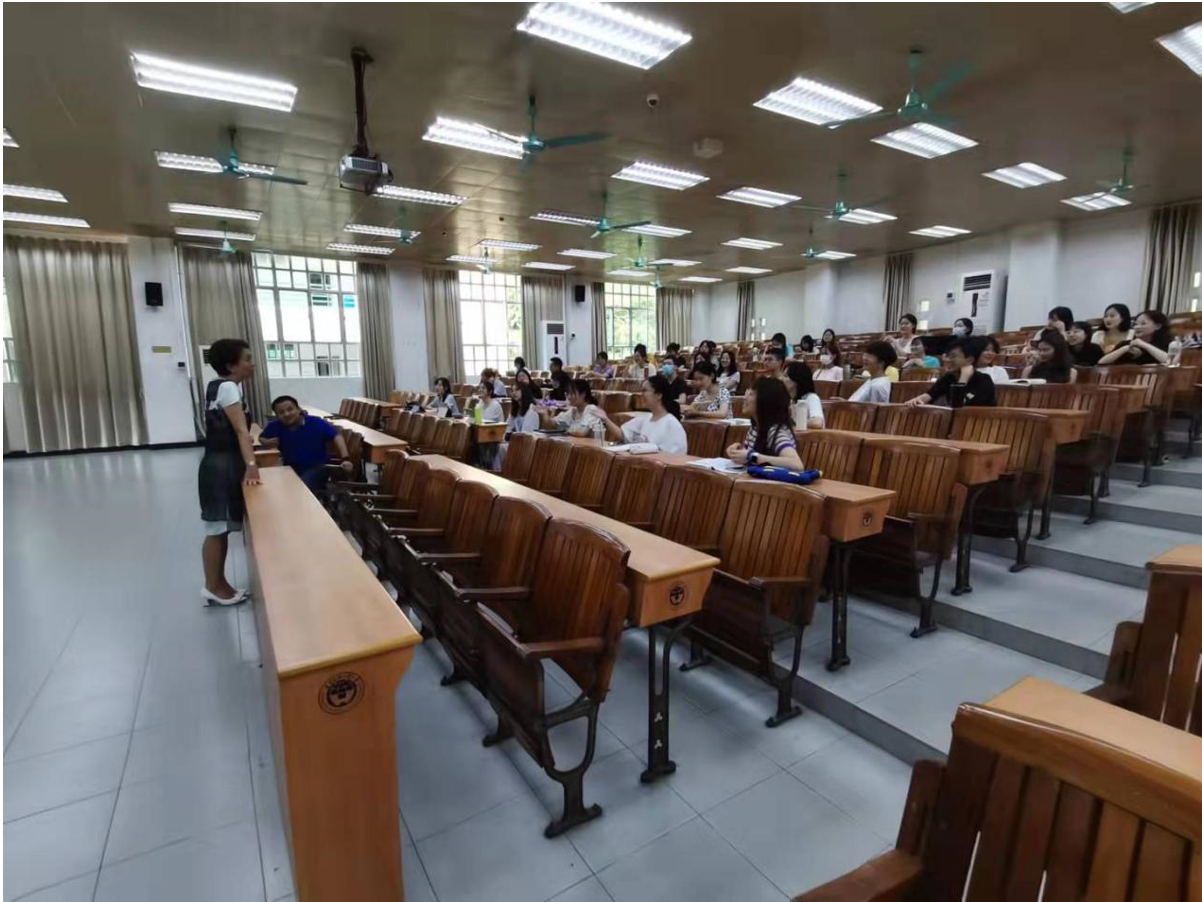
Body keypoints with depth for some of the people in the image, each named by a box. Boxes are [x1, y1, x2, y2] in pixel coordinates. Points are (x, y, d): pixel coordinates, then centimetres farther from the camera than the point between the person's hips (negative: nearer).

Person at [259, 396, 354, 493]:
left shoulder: (316, 423, -13)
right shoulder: (275, 426, -2)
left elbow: (336, 436, -22)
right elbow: (261, 438, 18)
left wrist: (344, 459, -36)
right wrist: (267, 442, -8)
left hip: (317, 467, -5)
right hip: (291, 468, 5)